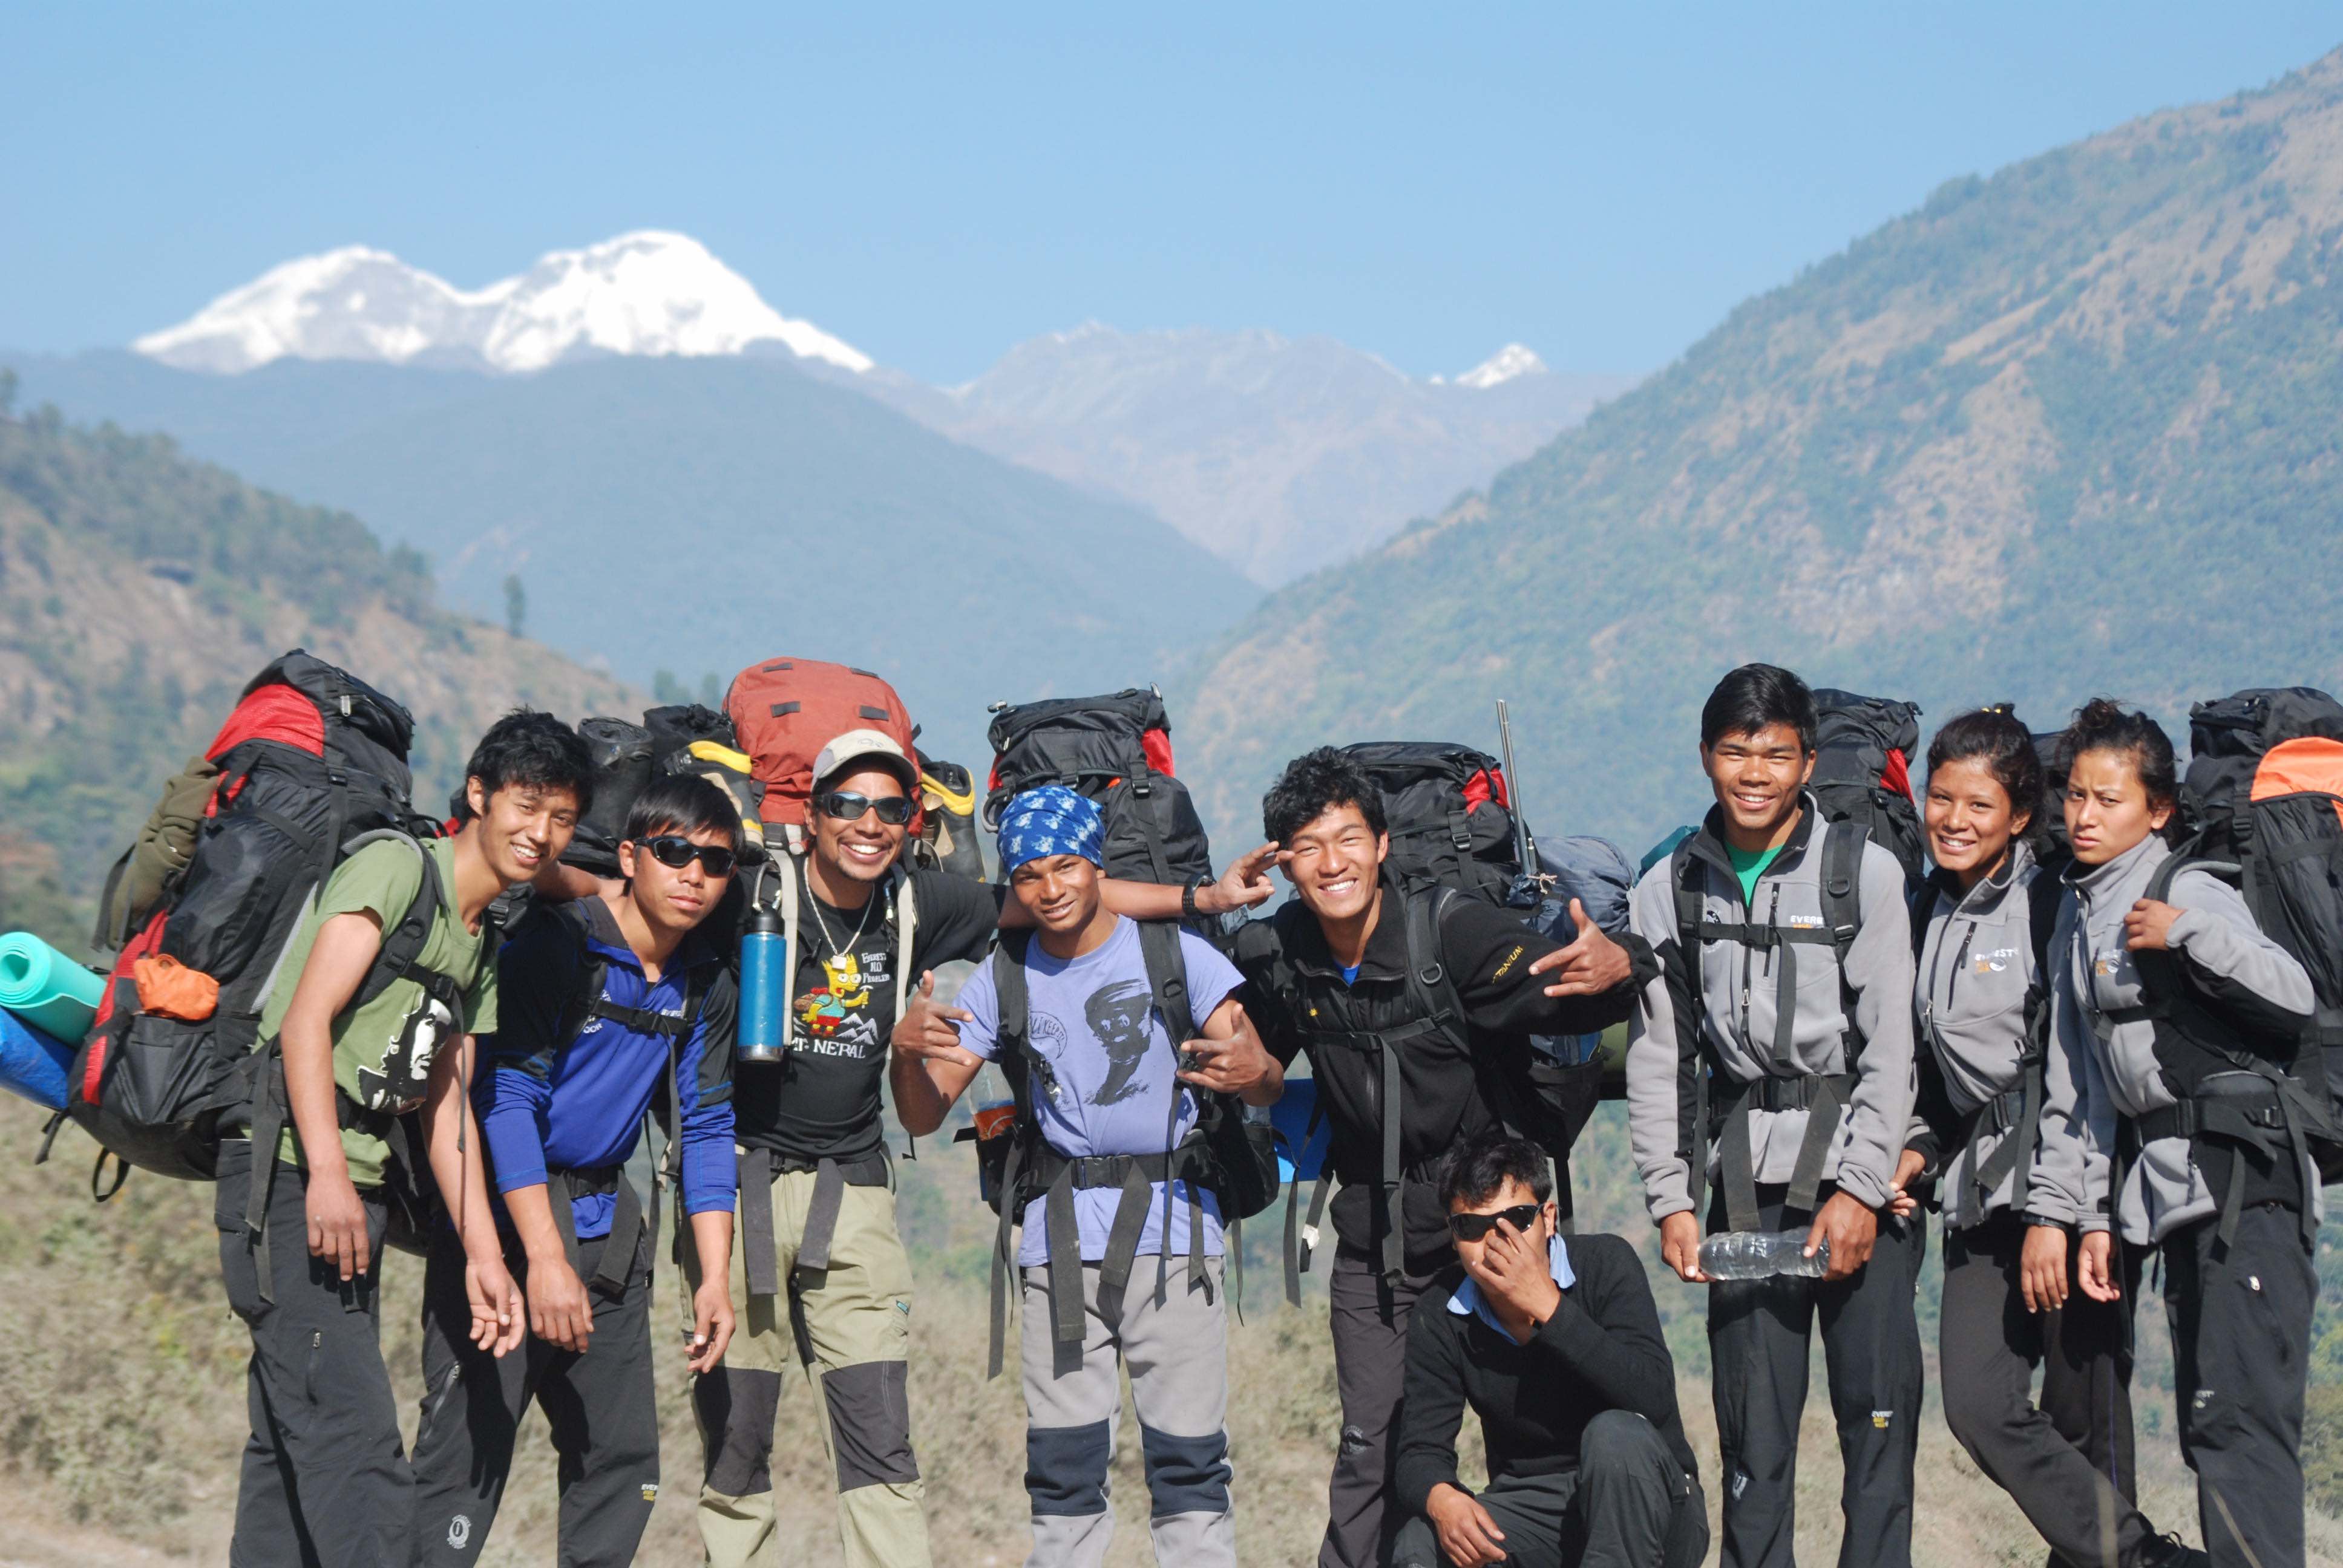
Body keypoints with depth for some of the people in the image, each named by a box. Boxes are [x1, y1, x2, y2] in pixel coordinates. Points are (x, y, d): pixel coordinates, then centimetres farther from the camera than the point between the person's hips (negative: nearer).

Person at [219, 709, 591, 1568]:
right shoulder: (395, 867, -6)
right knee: (352, 1439, -16)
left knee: (290, 1440, 11)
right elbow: (307, 1018, -15)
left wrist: (482, 1255, 11)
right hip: (290, 1174, -9)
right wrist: (327, 1173, -25)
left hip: (356, 1191, 9)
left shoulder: (484, 946, 20)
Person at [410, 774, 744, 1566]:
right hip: (506, 1211, -7)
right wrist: (545, 1257, -24)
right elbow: (507, 1099, -19)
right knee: (471, 1445, -12)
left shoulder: (706, 982, 5)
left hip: (608, 1224, 7)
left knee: (622, 1457, 8)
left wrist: (715, 1277, 3)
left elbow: (706, 1129, 11)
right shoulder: (559, 944, -15)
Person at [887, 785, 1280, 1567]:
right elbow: (924, 1116, 8)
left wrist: (1253, 1072, -28)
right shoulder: (1004, 981, 8)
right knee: (1063, 1460, 4)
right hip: (1060, 1235, 3)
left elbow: (1267, 1086, -3)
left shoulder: (1174, 953, 1)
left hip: (1172, 1223, -2)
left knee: (1188, 1456, -4)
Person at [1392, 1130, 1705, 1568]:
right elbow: (1421, 1449, -5)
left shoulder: (1606, 1265, -13)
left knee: (1617, 1434, -35)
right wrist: (1441, 1499, -31)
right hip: (1528, 1511, 2)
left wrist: (1548, 1306, -30)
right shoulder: (1440, 1315, -2)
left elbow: (1654, 1398, -27)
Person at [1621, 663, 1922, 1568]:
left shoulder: (1863, 871, -1)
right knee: (1751, 1415, 2)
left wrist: (1861, 1188, -10)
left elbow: (1890, 1043, -4)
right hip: (1745, 1178, 2)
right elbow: (1657, 1055, 9)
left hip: (1862, 1170, -2)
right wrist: (1671, 1198, 2)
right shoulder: (1668, 891, 7)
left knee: (1878, 1406, -3)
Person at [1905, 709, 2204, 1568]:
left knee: (2083, 1416, -4)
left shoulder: (2050, 906, -9)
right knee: (1979, 1406, -4)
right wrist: (1924, 1152, 7)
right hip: (1982, 1194, 6)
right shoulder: (1928, 916, 13)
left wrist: (2054, 1215, -18)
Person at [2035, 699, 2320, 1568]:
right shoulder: (2075, 924, 18)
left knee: (2237, 1414, -16)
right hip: (2168, 1186, 8)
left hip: (2244, 1170, -8)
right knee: (2206, 1422, 8)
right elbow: (2077, 1083, 19)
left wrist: (2188, 934, -23)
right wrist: (2090, 1214, 15)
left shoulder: (2188, 892, -6)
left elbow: (2295, 999, -19)